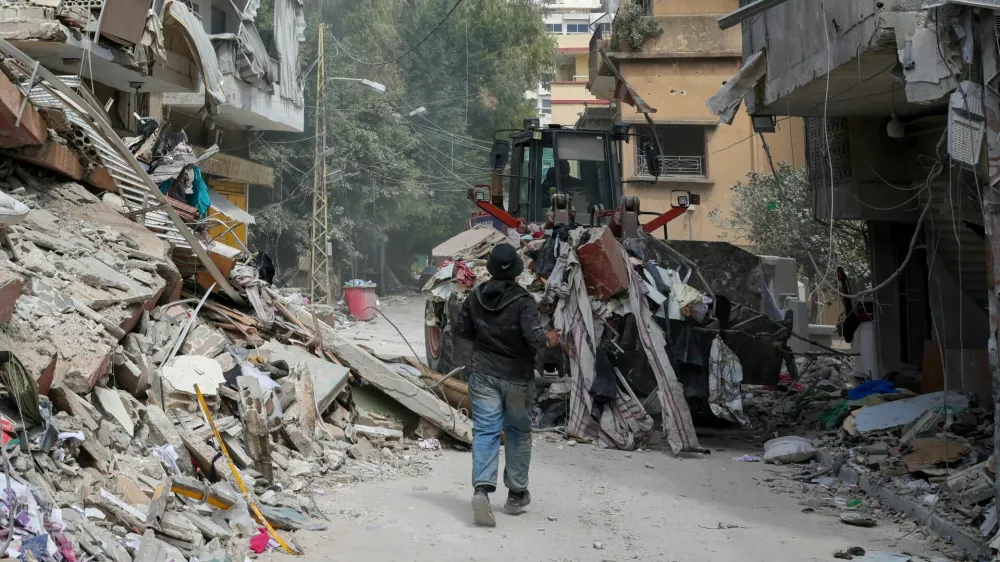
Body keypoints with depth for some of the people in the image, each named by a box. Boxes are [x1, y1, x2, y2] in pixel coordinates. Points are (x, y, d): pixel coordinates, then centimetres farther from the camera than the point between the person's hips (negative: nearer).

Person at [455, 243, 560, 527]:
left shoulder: (475, 298, -1)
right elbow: (534, 337, -25)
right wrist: (549, 340, -4)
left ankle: (482, 487, -21)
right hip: (517, 377, -3)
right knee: (518, 432, 13)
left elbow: (461, 330, 9)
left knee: (485, 431, -1)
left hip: (483, 374, 3)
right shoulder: (523, 301, -17)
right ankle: (516, 494, 22)